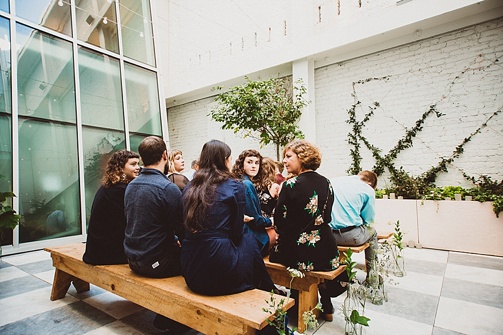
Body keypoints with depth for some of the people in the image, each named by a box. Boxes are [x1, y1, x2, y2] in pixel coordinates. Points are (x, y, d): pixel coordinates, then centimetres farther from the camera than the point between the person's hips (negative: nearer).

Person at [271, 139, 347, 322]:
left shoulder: (290, 185, -15)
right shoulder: (326, 183, 2)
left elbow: (280, 222, -11)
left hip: (300, 254, -5)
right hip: (328, 253, 5)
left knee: (274, 254, 24)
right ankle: (326, 307, 33)